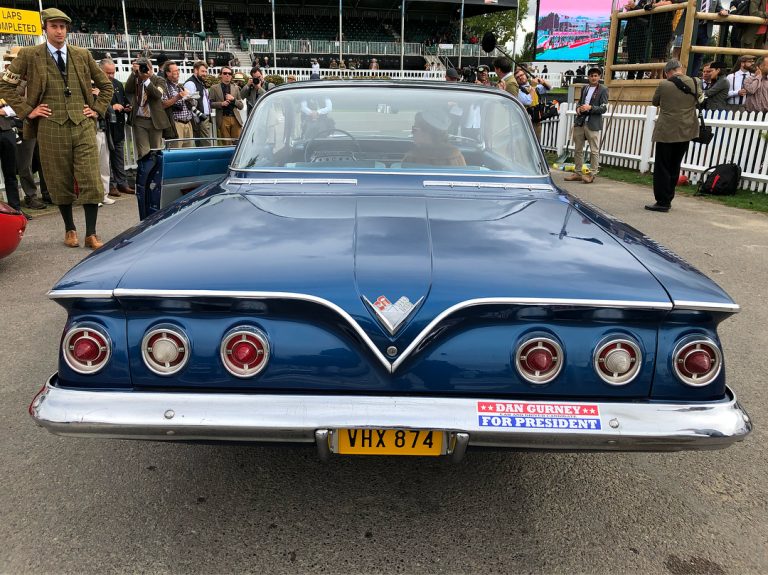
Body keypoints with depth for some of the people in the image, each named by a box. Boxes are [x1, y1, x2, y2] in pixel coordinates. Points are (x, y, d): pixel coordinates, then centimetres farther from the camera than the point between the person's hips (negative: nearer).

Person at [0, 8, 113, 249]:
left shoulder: (82, 55, 10)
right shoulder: (29, 55, 4)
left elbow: (106, 85, 19)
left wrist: (97, 109, 9)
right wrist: (27, 111, 0)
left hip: (83, 125, 1)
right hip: (51, 128, -1)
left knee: (90, 181, -5)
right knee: (60, 182, 5)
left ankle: (91, 234, 0)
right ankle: (69, 229, 21)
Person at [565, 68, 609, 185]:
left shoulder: (603, 90, -2)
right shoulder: (584, 88, 15)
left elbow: (604, 108, -7)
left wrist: (590, 108, -19)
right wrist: (578, 108, 4)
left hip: (593, 124, -6)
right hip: (580, 122, 6)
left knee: (594, 151, -2)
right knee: (578, 149, 9)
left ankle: (592, 174, 4)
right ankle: (578, 173, 17)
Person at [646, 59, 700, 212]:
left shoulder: (663, 85, -13)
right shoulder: (694, 83, 0)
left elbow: (655, 102, 4)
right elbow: (698, 98, 19)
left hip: (666, 132, -5)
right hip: (686, 131, 5)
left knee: (662, 168, 0)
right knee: (674, 167, 13)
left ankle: (662, 202, -2)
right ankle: (668, 199, 18)